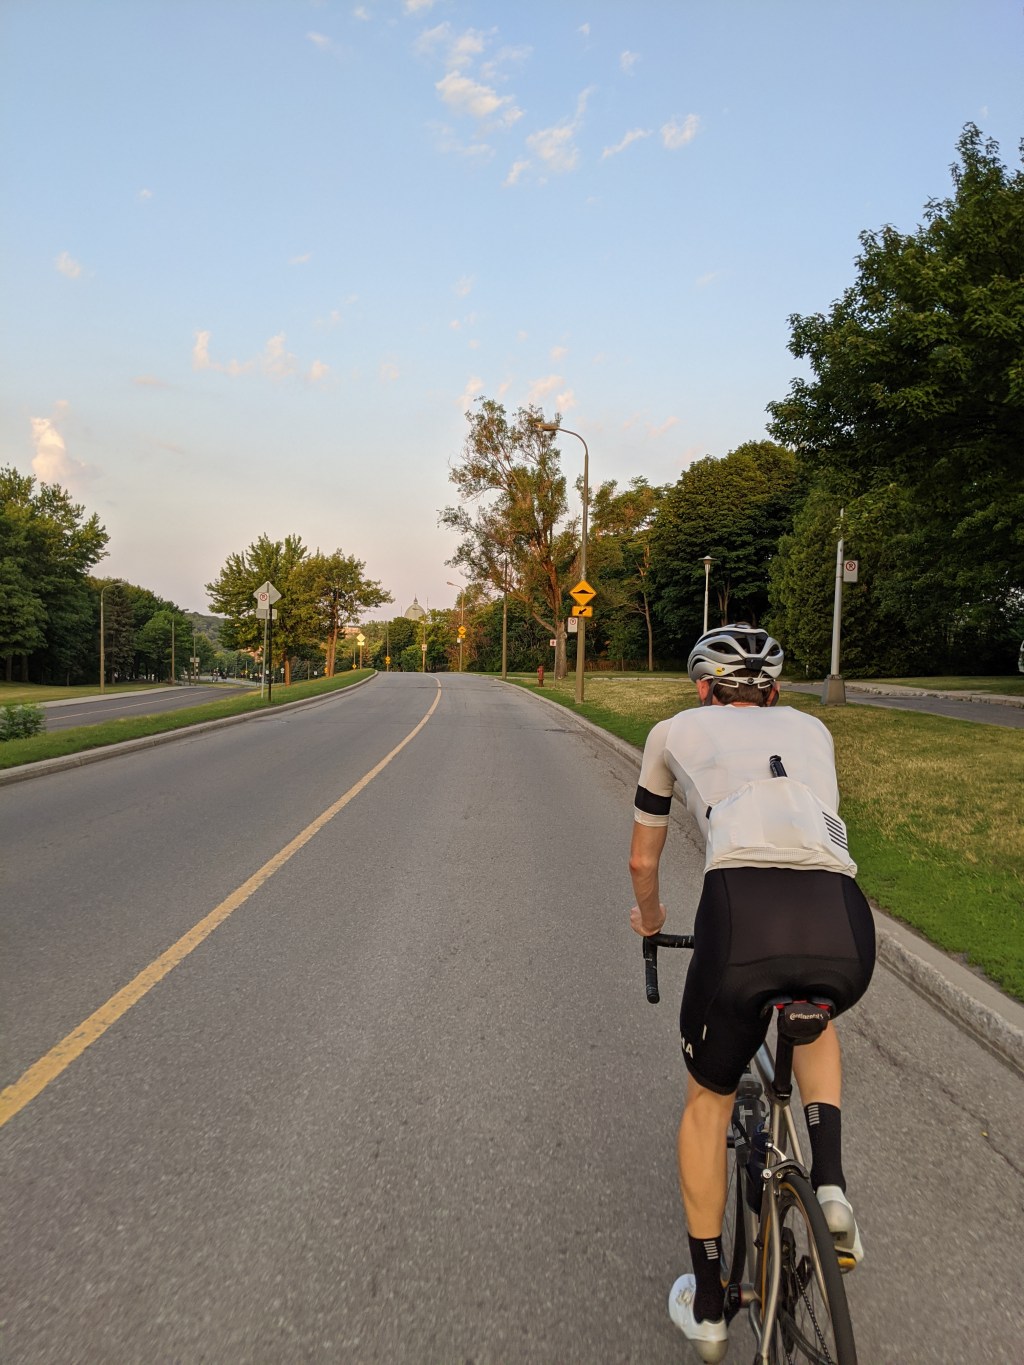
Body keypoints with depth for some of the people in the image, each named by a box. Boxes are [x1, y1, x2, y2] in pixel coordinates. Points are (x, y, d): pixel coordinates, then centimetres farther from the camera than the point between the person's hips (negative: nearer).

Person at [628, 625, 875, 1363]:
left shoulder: (676, 730, 26)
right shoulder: (810, 729, 31)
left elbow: (643, 861, 34)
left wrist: (649, 916, 55)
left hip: (743, 913, -2)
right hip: (845, 926, 3)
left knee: (709, 1099, 26)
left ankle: (707, 1305, 37)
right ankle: (831, 1183, 22)